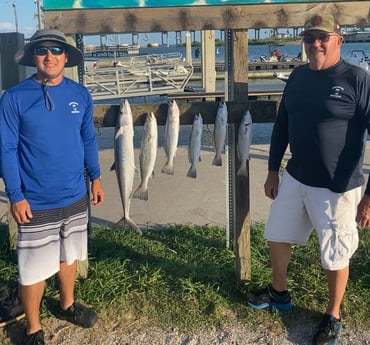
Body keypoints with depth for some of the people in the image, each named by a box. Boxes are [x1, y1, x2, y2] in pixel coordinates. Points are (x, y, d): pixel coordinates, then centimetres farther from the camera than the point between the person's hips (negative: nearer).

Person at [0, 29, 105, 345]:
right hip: (36, 202, -4)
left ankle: (66, 305, 45)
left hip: (76, 197, 4)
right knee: (34, 268, 5)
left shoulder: (80, 95, 0)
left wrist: (95, 178, 7)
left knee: (69, 256, 21)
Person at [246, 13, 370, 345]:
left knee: (336, 257, 9)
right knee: (277, 237, 19)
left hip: (337, 188, -6)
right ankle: (279, 292, 44)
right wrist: (273, 171, 13)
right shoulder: (298, 76, 4)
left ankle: (333, 317, 32)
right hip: (294, 178, 6)